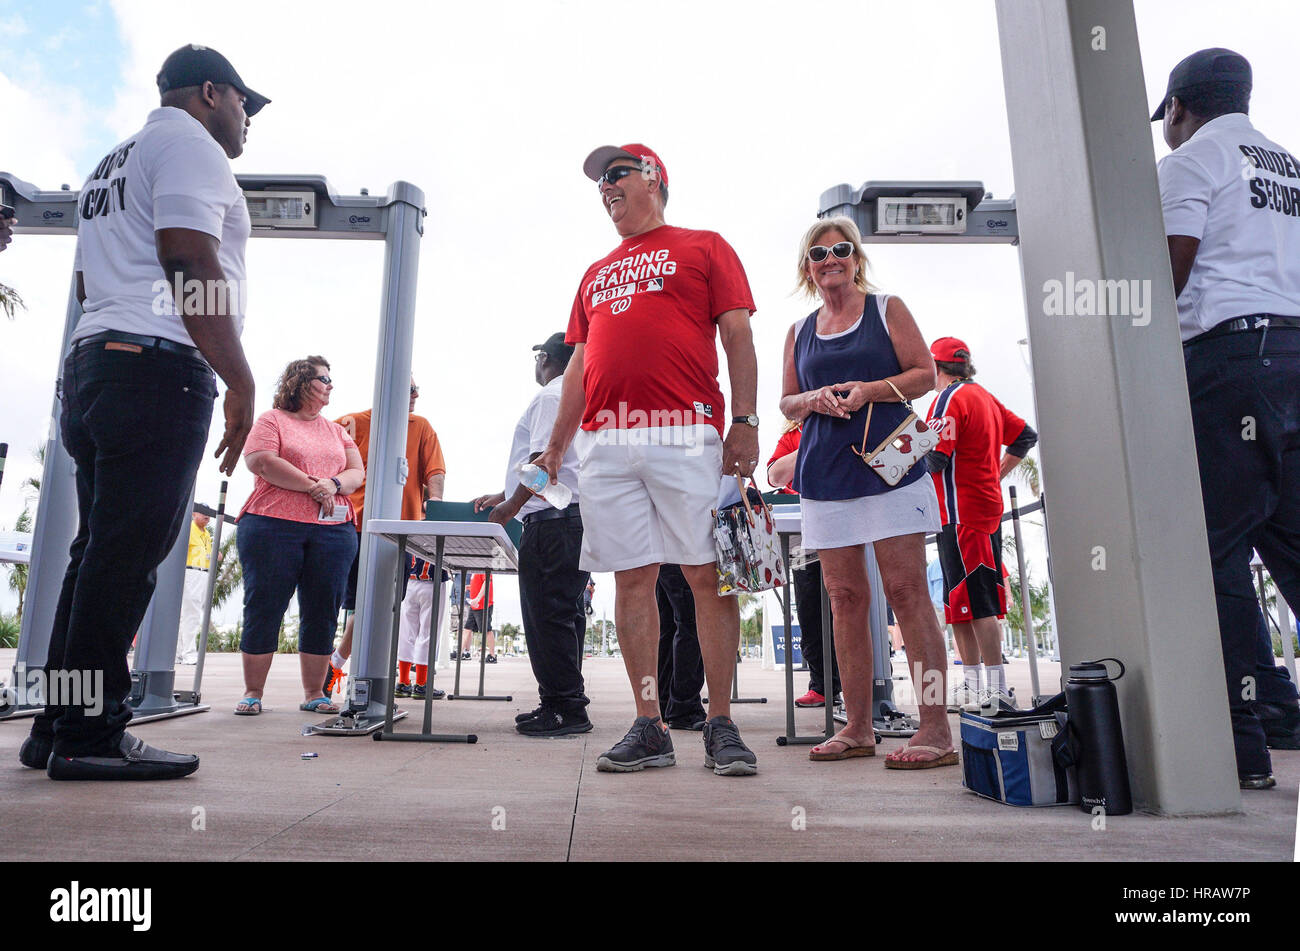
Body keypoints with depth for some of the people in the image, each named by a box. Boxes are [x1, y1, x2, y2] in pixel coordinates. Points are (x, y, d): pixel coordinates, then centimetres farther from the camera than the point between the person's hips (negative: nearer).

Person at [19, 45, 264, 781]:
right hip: (160, 366, -10)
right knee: (128, 555, -10)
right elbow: (190, 263, -14)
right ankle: (91, 733, -6)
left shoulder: (113, 164, 30)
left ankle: (60, 725, 13)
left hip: (91, 362, 10)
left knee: (101, 552, 9)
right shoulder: (190, 143, 0)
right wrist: (241, 380, -17)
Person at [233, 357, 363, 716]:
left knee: (322, 612, 2)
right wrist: (311, 484, -12)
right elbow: (260, 461, -9)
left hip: (333, 529, 4)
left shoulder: (337, 431, 22)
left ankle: (314, 693, 11)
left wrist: (333, 484, -9)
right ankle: (252, 693, 9)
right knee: (264, 608, -2)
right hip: (273, 527, -4)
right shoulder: (272, 420, 8)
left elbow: (357, 472, 13)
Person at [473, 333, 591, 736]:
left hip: (554, 518, -10)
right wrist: (505, 495, 32)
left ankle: (565, 708, -4)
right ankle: (565, 705, 18)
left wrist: (512, 505, -12)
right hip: (572, 517, 10)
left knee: (548, 614, -8)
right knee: (563, 613, 12)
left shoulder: (551, 396, -5)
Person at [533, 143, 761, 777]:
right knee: (632, 578, 2)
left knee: (708, 575, -6)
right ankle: (649, 729, 10)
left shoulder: (703, 247, 14)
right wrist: (554, 449, 17)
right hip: (606, 441, 5)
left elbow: (738, 337, 3)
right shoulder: (596, 274, 27)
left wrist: (745, 422, -9)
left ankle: (721, 726, 4)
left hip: (685, 435, -4)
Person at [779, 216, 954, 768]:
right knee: (845, 598, 4)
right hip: (825, 474, 4)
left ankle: (935, 729, -3)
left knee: (907, 592, -8)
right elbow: (786, 403, 19)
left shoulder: (887, 309, 9)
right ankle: (857, 728, 13)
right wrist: (814, 399, -4)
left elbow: (925, 373, 3)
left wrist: (867, 390, -12)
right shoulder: (799, 332, 18)